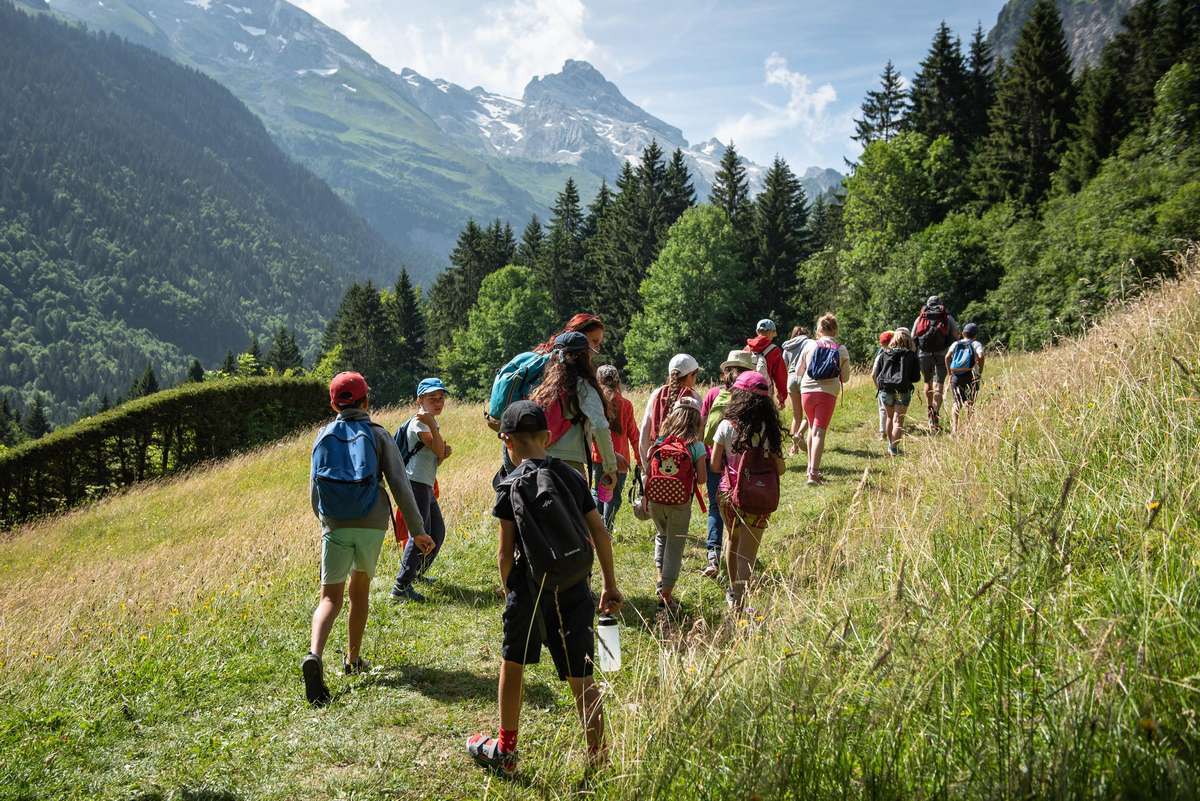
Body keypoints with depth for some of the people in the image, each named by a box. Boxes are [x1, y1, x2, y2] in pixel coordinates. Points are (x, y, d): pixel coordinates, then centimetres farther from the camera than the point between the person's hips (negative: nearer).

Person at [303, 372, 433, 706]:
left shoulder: (324, 436, 6)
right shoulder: (378, 435, 0)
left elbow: (314, 489, 10)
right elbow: (400, 485, -6)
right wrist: (417, 530, -2)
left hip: (334, 526, 0)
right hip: (371, 525, 0)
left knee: (330, 597, 1)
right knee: (359, 590, 19)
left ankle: (314, 654, -25)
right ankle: (353, 659, 29)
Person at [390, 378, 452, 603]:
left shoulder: (430, 424, 18)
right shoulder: (419, 423, -12)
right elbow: (439, 450, -20)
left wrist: (445, 453, -4)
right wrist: (432, 424, -27)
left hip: (427, 486, 10)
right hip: (415, 483, -10)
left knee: (438, 533, 19)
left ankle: (416, 573, 36)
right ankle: (401, 587, -16)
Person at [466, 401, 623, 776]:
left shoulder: (510, 485, -8)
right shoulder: (572, 477, 4)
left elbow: (506, 552, -8)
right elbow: (600, 534, 4)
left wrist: (509, 589, 8)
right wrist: (610, 585, 12)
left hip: (531, 590, -3)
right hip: (574, 590, 3)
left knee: (512, 664, 18)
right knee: (581, 677, 8)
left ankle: (505, 751, 32)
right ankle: (599, 758, 11)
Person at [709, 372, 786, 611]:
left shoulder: (726, 426, -8)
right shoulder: (769, 429, -9)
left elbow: (715, 465, -5)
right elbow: (779, 469, -6)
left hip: (728, 493, 2)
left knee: (732, 540, 25)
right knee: (747, 552, 3)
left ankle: (733, 591, 43)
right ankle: (738, 603, -3)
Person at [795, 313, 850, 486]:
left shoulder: (810, 345, 1)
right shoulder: (842, 350, 0)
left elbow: (799, 370, 8)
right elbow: (845, 378, 5)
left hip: (807, 391, 2)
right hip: (827, 394, -2)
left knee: (812, 428, 20)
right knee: (819, 432, -5)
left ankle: (811, 467, 27)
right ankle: (813, 473, -16)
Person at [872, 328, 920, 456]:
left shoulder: (884, 353, 6)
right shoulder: (911, 355, 0)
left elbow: (874, 375, 5)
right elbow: (916, 377, 1)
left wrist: (879, 388, 19)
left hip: (885, 391, 3)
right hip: (902, 392, -3)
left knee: (890, 417, 20)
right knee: (898, 420, 1)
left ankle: (890, 445, 28)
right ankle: (894, 447, -8)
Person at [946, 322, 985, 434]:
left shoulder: (956, 344, 12)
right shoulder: (976, 344, 5)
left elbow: (947, 356, -3)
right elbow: (980, 356, -14)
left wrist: (950, 373, 3)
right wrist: (980, 372, -5)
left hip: (956, 377, 2)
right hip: (970, 377, -2)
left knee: (957, 402, 9)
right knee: (970, 403, 5)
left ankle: (954, 427, -3)